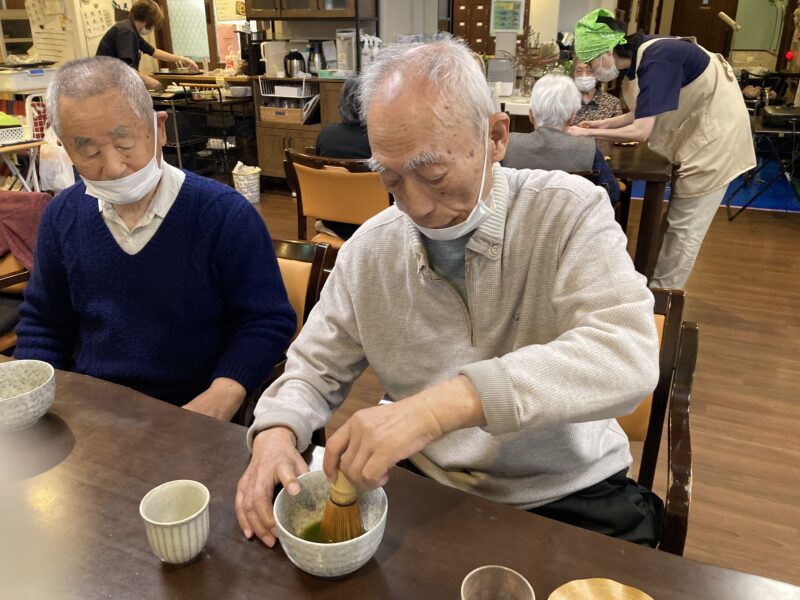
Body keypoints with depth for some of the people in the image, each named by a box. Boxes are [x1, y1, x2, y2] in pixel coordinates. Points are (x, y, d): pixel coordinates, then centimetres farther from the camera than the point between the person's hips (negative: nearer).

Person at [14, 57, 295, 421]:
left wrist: (221, 398, -24)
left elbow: (268, 322, -9)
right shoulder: (61, 217, 3)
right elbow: (42, 323, 15)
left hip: (190, 416, -2)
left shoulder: (226, 216, -13)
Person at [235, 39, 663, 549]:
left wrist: (444, 403, -39)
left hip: (564, 499, -3)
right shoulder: (370, 249, -2)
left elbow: (628, 355, -28)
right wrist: (277, 431, -15)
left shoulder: (571, 213, -14)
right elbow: (317, 366, 7)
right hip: (422, 491, 4)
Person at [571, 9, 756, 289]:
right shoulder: (640, 54, -1)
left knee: (685, 227, -1)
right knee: (677, 222, 15)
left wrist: (588, 133, -23)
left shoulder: (655, 61, -28)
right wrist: (603, 124, 1)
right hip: (695, 132, 9)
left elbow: (641, 131, -31)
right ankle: (658, 284, 25)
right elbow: (644, 113, 7)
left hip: (714, 132, -9)